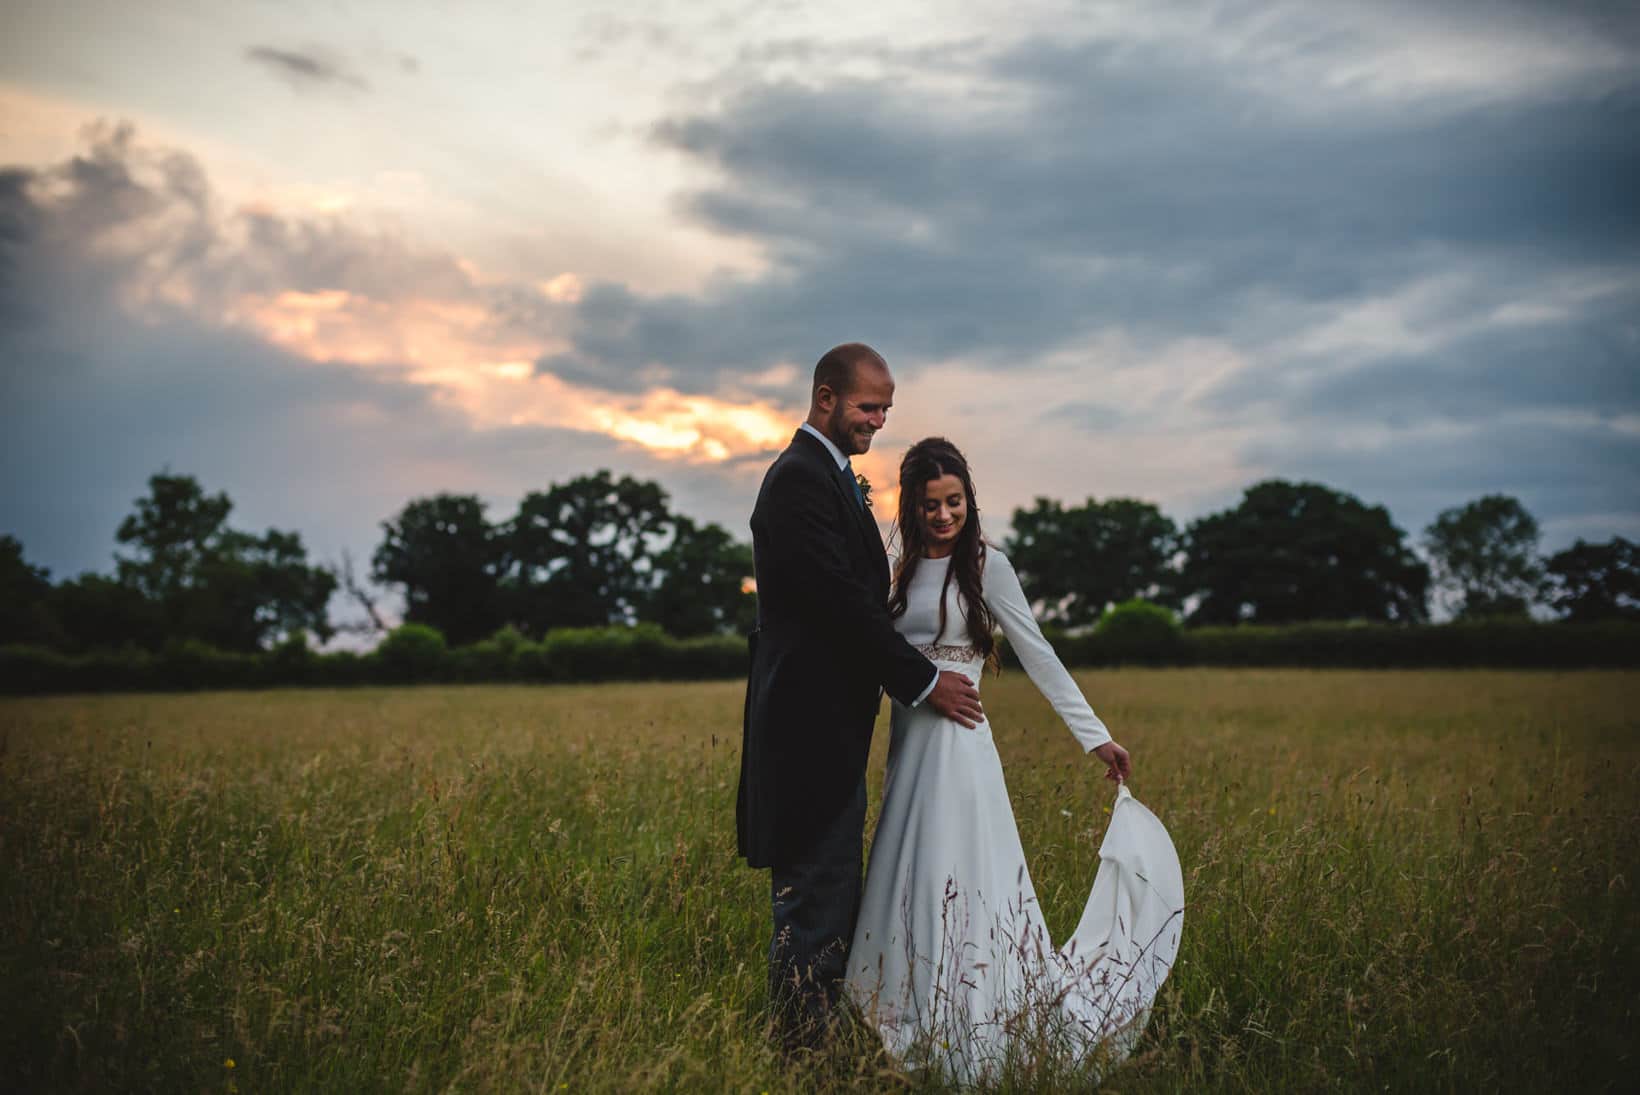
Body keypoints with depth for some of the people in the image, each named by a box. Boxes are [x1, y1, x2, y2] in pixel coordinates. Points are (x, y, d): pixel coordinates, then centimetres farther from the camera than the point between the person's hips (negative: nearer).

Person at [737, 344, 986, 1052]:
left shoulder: (827, 474, 19)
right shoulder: (800, 478, -14)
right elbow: (844, 602, -19)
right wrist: (924, 682, -11)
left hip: (829, 727, 11)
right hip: (813, 727, -11)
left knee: (830, 891, 14)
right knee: (816, 895, -5)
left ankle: (819, 1039, 23)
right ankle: (803, 1046, 3)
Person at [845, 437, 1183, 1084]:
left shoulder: (986, 565, -5)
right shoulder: (899, 569, 11)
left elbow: (1039, 658, -5)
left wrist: (1096, 738, -7)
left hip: (956, 747, -6)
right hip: (908, 745, 6)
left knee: (957, 887, -4)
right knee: (913, 886, 9)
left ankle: (976, 1042, 5)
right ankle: (926, 1032, 20)